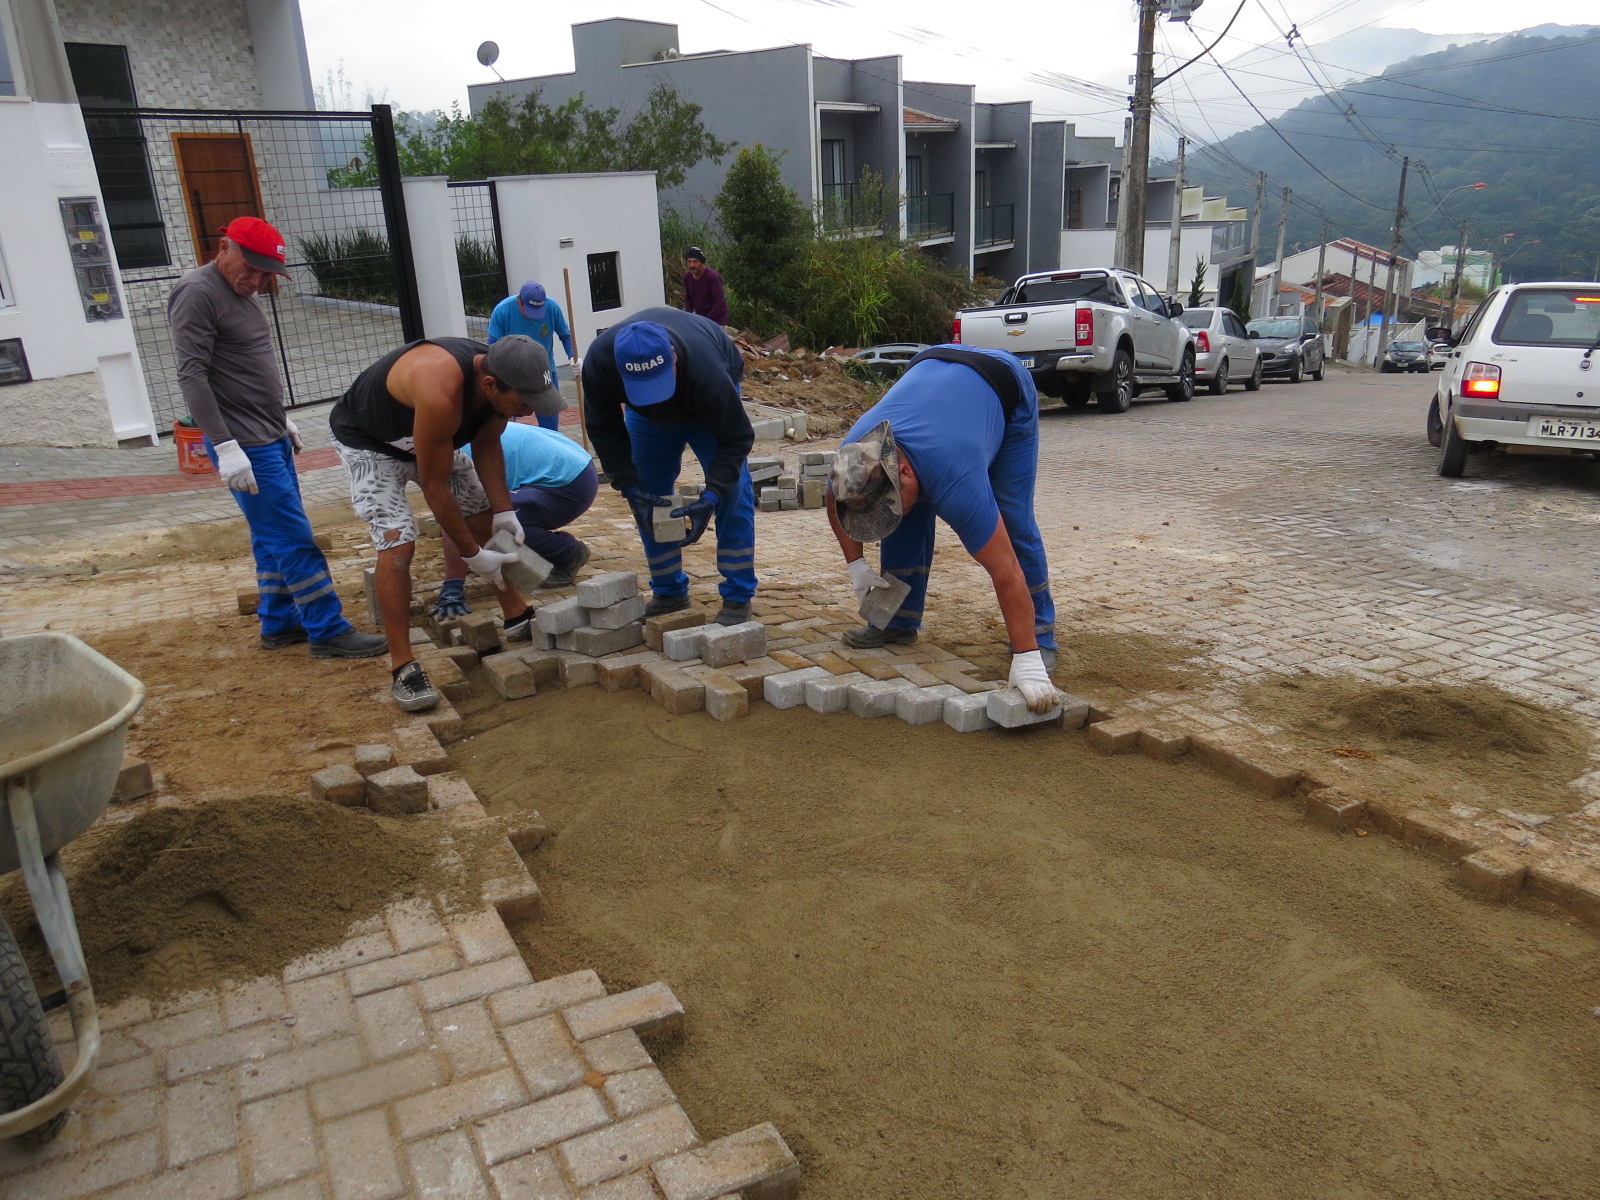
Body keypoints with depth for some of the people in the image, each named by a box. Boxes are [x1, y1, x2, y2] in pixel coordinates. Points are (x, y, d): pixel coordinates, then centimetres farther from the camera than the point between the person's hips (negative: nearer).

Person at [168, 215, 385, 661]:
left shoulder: (242, 293, 15)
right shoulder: (196, 294, -14)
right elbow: (192, 376, -20)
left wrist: (282, 421, 23)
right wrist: (225, 446, -25)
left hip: (270, 439, 9)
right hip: (244, 446, -9)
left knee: (273, 540, 14)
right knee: (294, 540, -7)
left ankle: (278, 623, 23)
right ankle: (328, 631, -1)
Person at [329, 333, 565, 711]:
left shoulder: (501, 382, -22)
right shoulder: (441, 393, -44)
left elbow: (487, 445, -4)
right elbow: (434, 485, -34)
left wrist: (504, 511, -14)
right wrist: (473, 555, -26)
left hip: (432, 439, 7)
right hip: (367, 442, -7)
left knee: (488, 520, 5)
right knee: (396, 542, -21)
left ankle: (517, 617, 21)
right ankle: (402, 667, -13)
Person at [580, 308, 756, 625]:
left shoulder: (705, 370, -46)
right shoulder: (599, 360, -37)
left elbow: (736, 437, -33)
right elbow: (604, 430, -21)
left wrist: (709, 498, -42)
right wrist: (631, 489, -29)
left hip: (711, 402, -3)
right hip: (647, 416, 3)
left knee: (732, 489, -16)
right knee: (648, 499, -2)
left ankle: (738, 597, -8)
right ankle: (669, 593, 12)